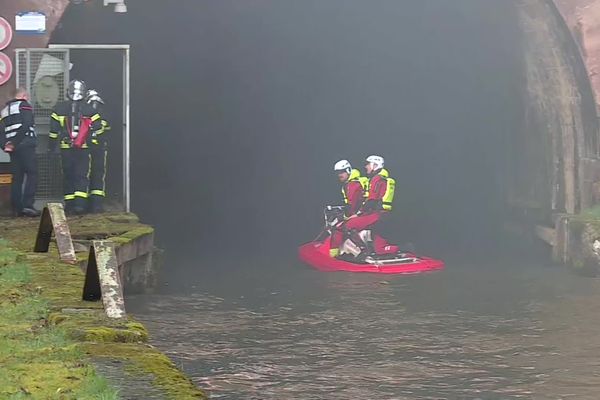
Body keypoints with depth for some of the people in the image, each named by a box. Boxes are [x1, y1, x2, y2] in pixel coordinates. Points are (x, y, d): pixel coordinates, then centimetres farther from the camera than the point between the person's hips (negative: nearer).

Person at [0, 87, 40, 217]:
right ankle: (27, 205, -18)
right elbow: (25, 126, -14)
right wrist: (14, 143, -11)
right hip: (25, 145, -7)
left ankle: (17, 208, 5)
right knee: (31, 174, -6)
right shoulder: (24, 105, 0)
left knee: (17, 177, 9)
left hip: (13, 148, 7)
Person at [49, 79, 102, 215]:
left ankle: (69, 205, 11)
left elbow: (54, 129, 3)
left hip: (65, 149, 1)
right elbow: (97, 127, -3)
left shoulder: (59, 108, 2)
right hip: (84, 149, -1)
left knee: (68, 177, 11)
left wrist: (51, 146, 10)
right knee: (82, 176, 0)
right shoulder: (89, 110, -1)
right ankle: (80, 203, -14)